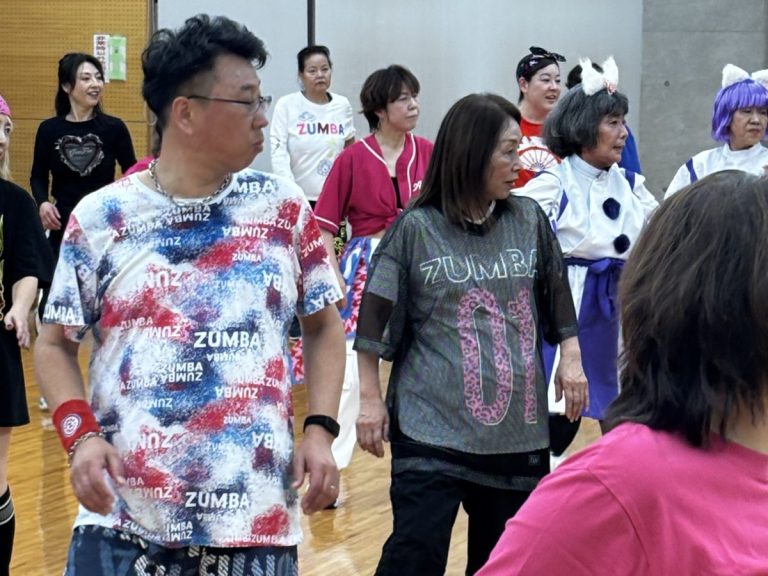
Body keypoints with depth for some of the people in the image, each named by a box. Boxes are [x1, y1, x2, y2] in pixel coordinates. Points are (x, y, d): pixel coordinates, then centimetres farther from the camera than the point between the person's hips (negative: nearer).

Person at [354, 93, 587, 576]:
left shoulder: (529, 220, 6)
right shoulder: (416, 229, -5)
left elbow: (557, 297, 17)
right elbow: (375, 319, -2)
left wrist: (571, 358, 9)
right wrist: (370, 399, -2)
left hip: (518, 429, 4)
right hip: (433, 427, -4)